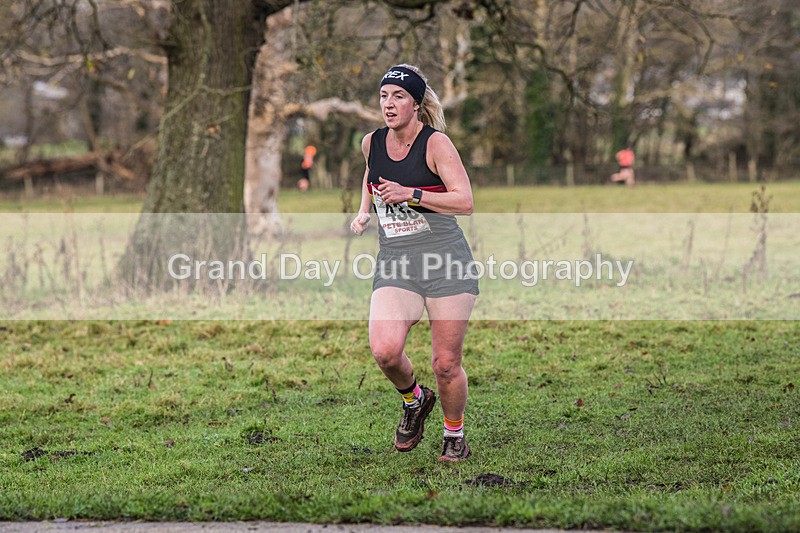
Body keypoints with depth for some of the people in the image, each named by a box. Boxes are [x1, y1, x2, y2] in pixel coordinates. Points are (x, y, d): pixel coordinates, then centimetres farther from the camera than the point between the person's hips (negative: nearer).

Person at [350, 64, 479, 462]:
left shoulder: (436, 143, -7)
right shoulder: (371, 143, 8)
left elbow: (465, 202, -15)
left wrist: (411, 193, -23)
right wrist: (363, 211, 17)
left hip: (445, 261, -3)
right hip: (394, 263, 3)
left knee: (446, 364, -2)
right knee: (384, 350, -20)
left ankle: (454, 435, 25)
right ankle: (413, 400, 12)